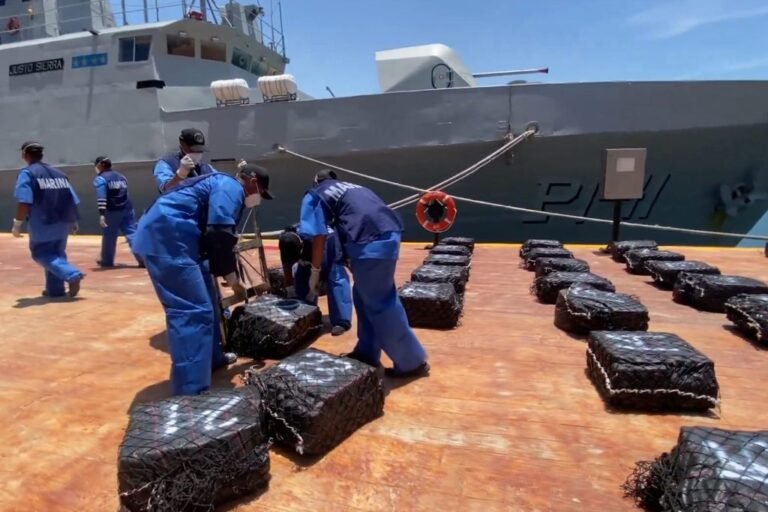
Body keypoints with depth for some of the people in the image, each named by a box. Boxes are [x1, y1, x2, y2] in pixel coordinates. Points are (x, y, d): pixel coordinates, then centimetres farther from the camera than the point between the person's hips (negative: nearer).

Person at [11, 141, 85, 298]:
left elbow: (24, 202, -15)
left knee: (41, 253, 4)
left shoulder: (27, 173, -5)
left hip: (43, 223, -6)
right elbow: (72, 200, 12)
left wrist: (17, 224, -10)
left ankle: (72, 274, -19)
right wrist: (73, 222, 19)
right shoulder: (59, 173, 13)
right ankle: (55, 289, 16)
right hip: (64, 222, 6)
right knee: (56, 253, 17)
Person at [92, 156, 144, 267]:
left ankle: (107, 261, 23)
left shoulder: (100, 179, -2)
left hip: (112, 211, -5)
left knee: (109, 236, 10)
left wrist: (101, 214, -20)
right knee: (132, 233, 0)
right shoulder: (121, 176, 19)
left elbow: (101, 198, -15)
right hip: (126, 209, 5)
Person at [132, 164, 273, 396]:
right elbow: (220, 236, -18)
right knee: (192, 310, -14)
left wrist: (226, 275, 29)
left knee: (203, 302, 20)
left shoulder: (221, 185, 27)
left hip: (164, 236, 11)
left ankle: (212, 357, 36)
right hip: (166, 237, -11)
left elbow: (212, 236, 29)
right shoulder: (231, 188, -5)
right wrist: (233, 279, -9)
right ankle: (190, 392, -14)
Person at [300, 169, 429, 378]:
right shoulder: (352, 188, 34)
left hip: (370, 241, -7)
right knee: (367, 296, 21)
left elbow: (318, 236, 6)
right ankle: (367, 353, 31)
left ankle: (412, 362, 12)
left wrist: (315, 271, 15)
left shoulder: (314, 196, 16)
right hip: (390, 233, 8)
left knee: (379, 303, 3)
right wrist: (353, 259, 41)